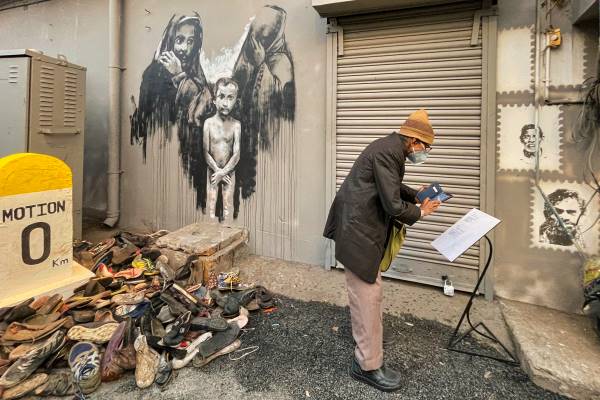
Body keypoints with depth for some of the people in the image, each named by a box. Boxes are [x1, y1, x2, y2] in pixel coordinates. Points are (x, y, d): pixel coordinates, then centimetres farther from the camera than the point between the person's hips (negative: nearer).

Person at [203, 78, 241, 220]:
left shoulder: (236, 124, -7)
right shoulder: (209, 123, -6)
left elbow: (237, 154, -9)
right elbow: (206, 152, -6)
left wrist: (223, 172, -14)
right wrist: (217, 170, -13)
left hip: (229, 171, 0)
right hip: (212, 171, 0)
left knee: (227, 207, 7)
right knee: (211, 207, 7)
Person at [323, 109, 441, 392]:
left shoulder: (390, 148, 10)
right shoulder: (388, 152, -22)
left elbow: (392, 187, 24)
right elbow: (393, 206, -24)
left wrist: (418, 195, 11)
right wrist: (420, 212, -6)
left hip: (362, 226, 11)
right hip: (358, 231, -11)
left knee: (364, 288, 26)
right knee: (368, 294, -3)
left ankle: (364, 333, 48)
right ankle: (368, 365, 11)